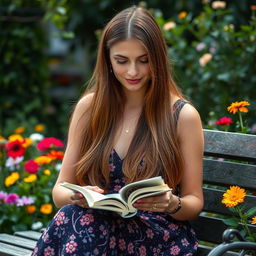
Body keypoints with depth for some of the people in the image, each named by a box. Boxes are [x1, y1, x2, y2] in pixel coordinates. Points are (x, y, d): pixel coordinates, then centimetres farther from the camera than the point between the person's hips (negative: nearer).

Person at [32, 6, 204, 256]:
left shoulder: (183, 116, -2)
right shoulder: (90, 107, 7)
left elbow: (194, 202, 6)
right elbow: (59, 190, 8)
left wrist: (172, 204, -18)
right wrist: (77, 197, -16)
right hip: (97, 227, 3)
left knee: (75, 222, -34)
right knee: (73, 215, -33)